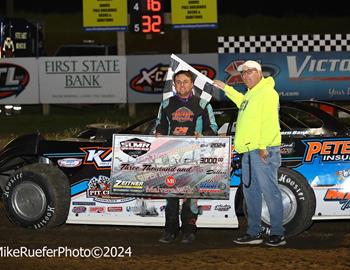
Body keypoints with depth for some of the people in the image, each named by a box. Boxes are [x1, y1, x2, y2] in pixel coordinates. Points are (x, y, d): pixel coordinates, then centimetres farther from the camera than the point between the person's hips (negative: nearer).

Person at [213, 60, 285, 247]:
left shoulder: (267, 93, -11)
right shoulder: (251, 94, 20)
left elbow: (269, 122, -20)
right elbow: (243, 103, 45)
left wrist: (263, 146, -25)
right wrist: (225, 88, 45)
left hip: (263, 152, -11)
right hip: (249, 151, 11)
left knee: (269, 191, -9)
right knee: (250, 192, 12)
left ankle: (278, 234, -8)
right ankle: (253, 233, 18)